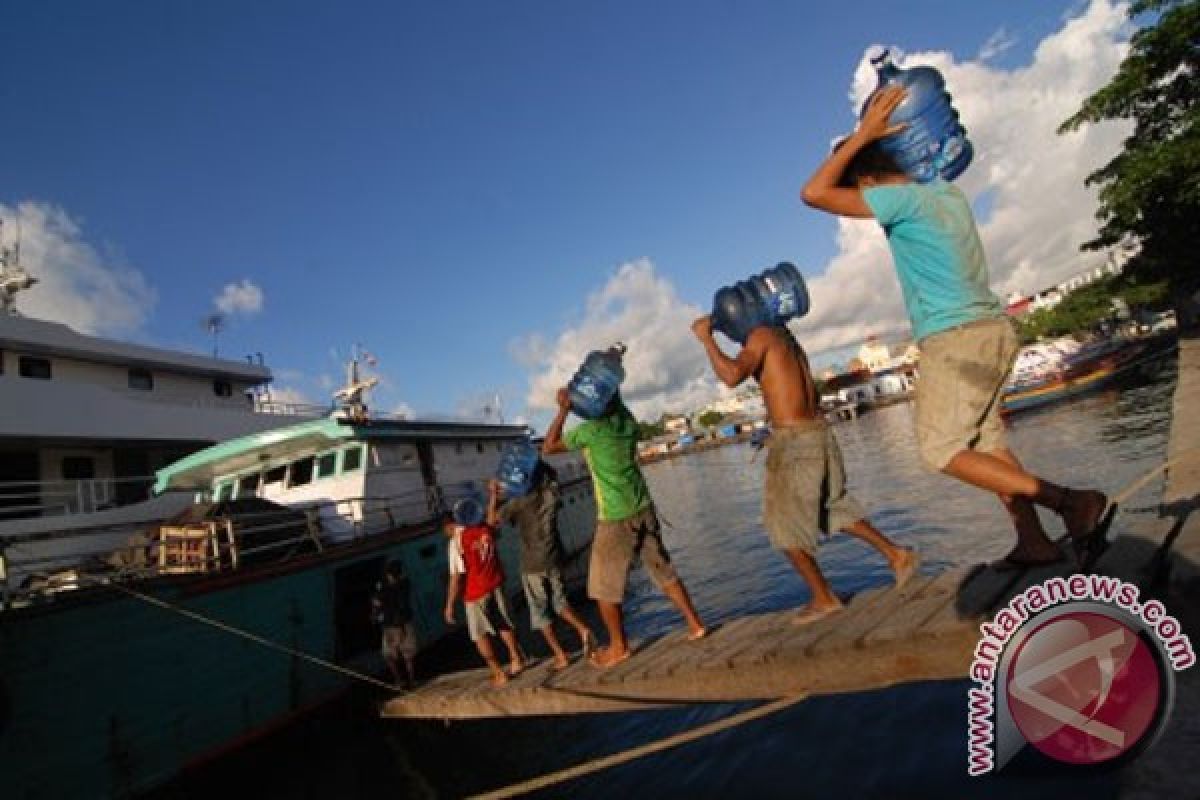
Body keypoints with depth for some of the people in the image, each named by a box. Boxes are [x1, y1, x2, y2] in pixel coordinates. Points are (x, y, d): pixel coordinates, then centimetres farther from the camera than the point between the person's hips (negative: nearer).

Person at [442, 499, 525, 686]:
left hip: (476, 593, -5)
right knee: (504, 625, 23)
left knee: (480, 634, 11)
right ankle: (516, 659, 32)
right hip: (496, 585, 5)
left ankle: (498, 673, 11)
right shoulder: (485, 530, -1)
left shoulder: (456, 542, -17)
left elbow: (456, 577, -20)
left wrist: (450, 605, -12)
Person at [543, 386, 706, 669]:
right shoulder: (628, 421, 1)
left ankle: (619, 646, 20)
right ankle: (694, 624, 24)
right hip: (643, 510, 6)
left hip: (614, 519, -6)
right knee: (664, 572, 19)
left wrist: (563, 410, -4)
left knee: (604, 588, 10)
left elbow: (548, 447, -4)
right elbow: (616, 404, 26)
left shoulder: (590, 430, -15)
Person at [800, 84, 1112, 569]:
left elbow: (814, 193, -11)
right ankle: (1033, 542, 15)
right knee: (985, 443, 14)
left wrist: (862, 134, -5)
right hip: (993, 329, 9)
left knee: (941, 450, -2)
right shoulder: (947, 192, 15)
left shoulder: (902, 198, -11)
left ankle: (1075, 503, -6)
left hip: (955, 339, -9)